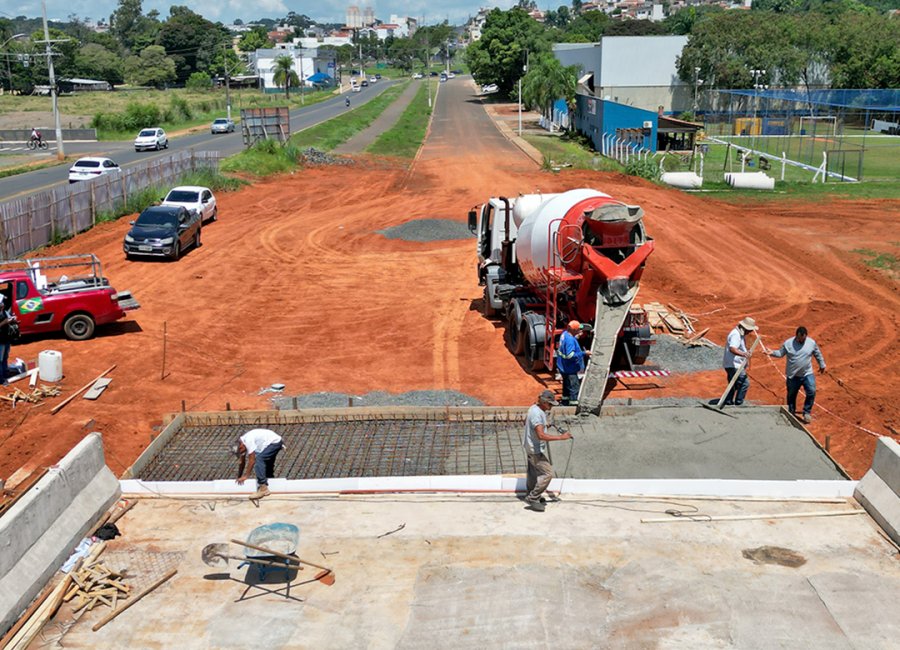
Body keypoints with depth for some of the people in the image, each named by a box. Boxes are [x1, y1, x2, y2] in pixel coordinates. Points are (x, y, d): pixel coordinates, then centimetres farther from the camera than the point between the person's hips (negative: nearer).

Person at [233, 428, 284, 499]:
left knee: (258, 459, -20)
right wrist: (239, 477, 17)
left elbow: (252, 460, -21)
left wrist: (246, 476, -15)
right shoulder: (241, 443, 5)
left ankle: (263, 488, -22)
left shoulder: (248, 441, -24)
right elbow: (242, 462, 15)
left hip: (274, 442, -11)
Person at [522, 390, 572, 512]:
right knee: (547, 473, -9)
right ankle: (533, 498, -1)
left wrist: (543, 425, 15)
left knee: (533, 472, 24)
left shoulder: (534, 408, 2)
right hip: (536, 450, -10)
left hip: (532, 446, 11)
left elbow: (525, 422, 20)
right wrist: (561, 437, -36)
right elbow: (541, 436, -38)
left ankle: (531, 494, 41)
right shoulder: (536, 414, -30)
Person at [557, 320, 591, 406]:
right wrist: (584, 353, -27)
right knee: (574, 388, -5)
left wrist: (577, 337, 12)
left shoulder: (565, 334, 2)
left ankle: (565, 403, 38)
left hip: (564, 368, 11)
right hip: (569, 369, -11)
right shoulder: (570, 340, -28)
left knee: (567, 386, 25)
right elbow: (570, 356, -31)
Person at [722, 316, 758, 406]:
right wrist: (743, 354, -51)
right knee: (745, 383, -10)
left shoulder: (740, 334, 14)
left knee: (733, 385, 19)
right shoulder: (736, 335, -20)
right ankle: (738, 403, -5)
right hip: (734, 365, -11)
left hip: (733, 365, 11)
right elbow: (732, 349, -37)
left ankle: (728, 402, 25)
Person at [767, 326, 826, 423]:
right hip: (793, 376, 0)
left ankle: (807, 412, 2)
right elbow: (780, 353, -3)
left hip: (807, 374, 0)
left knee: (811, 392, -15)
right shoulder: (788, 343, -9)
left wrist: (822, 365, 20)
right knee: (791, 395, 11)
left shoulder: (812, 343, -4)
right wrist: (772, 353, -22)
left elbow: (818, 354, 11)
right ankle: (791, 413, 29)